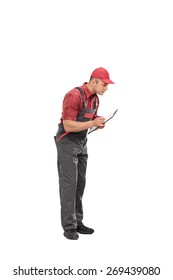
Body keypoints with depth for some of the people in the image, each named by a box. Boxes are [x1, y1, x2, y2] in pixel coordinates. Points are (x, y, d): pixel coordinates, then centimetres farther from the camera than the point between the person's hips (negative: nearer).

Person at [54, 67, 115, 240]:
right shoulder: (74, 96, -23)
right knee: (69, 184, -8)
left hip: (81, 143, 8)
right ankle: (69, 227, -2)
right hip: (66, 143, -8)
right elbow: (68, 126, -26)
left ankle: (77, 222, 15)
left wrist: (100, 123, -6)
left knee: (80, 184, 8)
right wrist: (92, 124, -27)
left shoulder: (95, 99, 5)